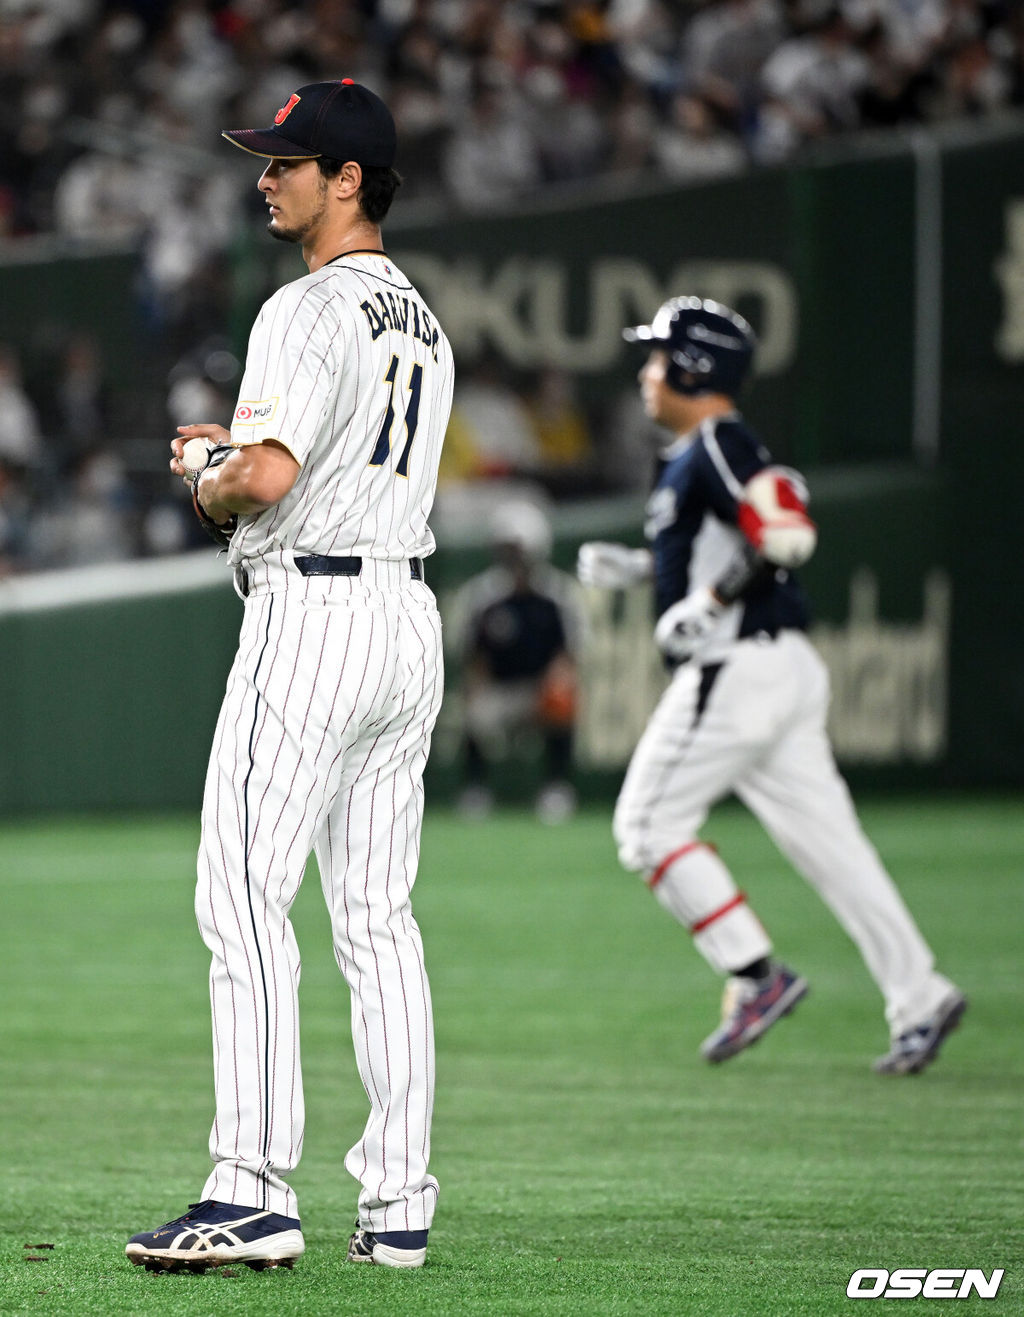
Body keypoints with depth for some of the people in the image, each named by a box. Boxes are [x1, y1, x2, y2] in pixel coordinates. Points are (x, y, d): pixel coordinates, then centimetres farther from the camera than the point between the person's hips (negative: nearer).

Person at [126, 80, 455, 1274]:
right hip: (408, 614, 9)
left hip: (313, 615, -9)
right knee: (375, 918, 9)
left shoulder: (312, 311, -12)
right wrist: (234, 451, 20)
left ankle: (254, 1193, -14)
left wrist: (212, 490, -4)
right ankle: (398, 1206, 7)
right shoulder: (422, 322, 18)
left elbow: (271, 476, -24)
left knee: (242, 901, -8)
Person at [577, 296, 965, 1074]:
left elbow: (788, 535, -24)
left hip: (738, 668, -10)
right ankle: (919, 996, 1)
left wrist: (707, 603, -22)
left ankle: (757, 975, -7)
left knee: (650, 826, -3)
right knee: (824, 838, 6)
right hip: (784, 668, 10)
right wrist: (638, 568, 22)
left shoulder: (718, 447, -12)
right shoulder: (695, 455, 18)